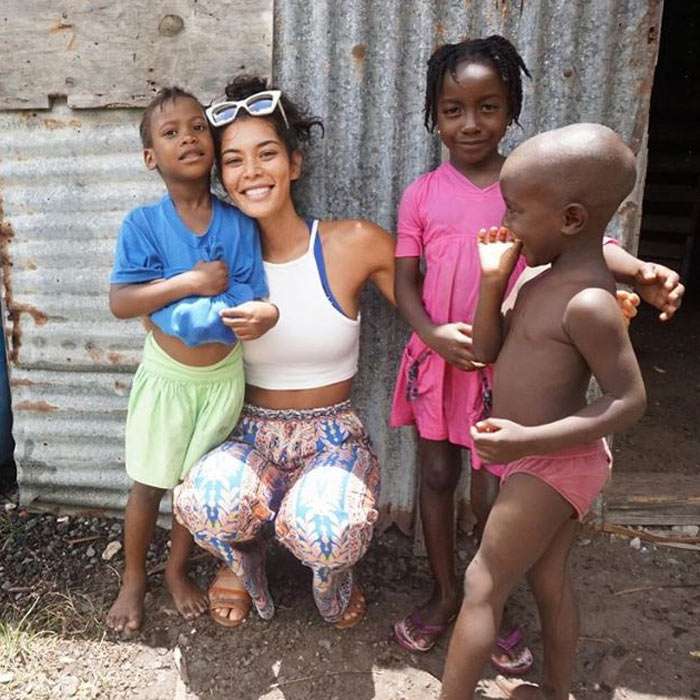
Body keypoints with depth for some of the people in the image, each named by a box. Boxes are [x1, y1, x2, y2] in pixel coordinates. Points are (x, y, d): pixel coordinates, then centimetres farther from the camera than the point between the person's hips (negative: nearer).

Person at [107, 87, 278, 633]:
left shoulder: (239, 225, -8)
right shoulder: (143, 224, -12)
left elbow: (253, 303, -9)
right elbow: (120, 302, -18)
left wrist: (266, 313, -33)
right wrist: (191, 282, -26)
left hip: (224, 375, 2)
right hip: (167, 374, -1)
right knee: (149, 483, 12)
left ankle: (178, 570, 40)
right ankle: (134, 578, 37)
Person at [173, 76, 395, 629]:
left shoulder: (356, 244, -9)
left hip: (334, 437, -1)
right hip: (251, 435, 2)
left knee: (325, 533, -33)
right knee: (204, 505, -31)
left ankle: (334, 577, 10)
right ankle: (243, 561, 10)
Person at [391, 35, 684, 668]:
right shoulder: (421, 195, -1)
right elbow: (405, 282, -2)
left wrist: (641, 273, -31)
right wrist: (433, 333, -19)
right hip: (438, 357, 2)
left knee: (493, 496, 7)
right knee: (437, 476, 14)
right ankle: (445, 594, 37)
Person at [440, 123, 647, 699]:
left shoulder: (587, 303, -25)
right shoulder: (549, 280, 3)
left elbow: (629, 400, -23)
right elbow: (487, 351, 6)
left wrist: (531, 440, -29)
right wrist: (493, 279, -8)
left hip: (552, 464, -9)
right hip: (548, 460, 9)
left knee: (482, 587, 2)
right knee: (551, 580, 23)